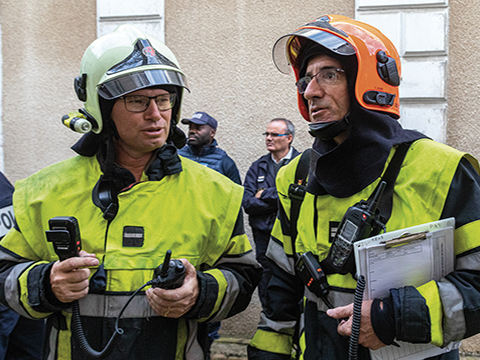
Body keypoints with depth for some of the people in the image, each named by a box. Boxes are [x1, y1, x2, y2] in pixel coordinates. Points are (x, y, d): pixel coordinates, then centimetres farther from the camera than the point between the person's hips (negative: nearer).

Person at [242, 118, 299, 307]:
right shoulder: (258, 167, 13)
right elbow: (247, 203, 0)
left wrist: (265, 194, -6)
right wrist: (281, 201, -10)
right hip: (265, 236, 4)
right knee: (266, 290, 9)